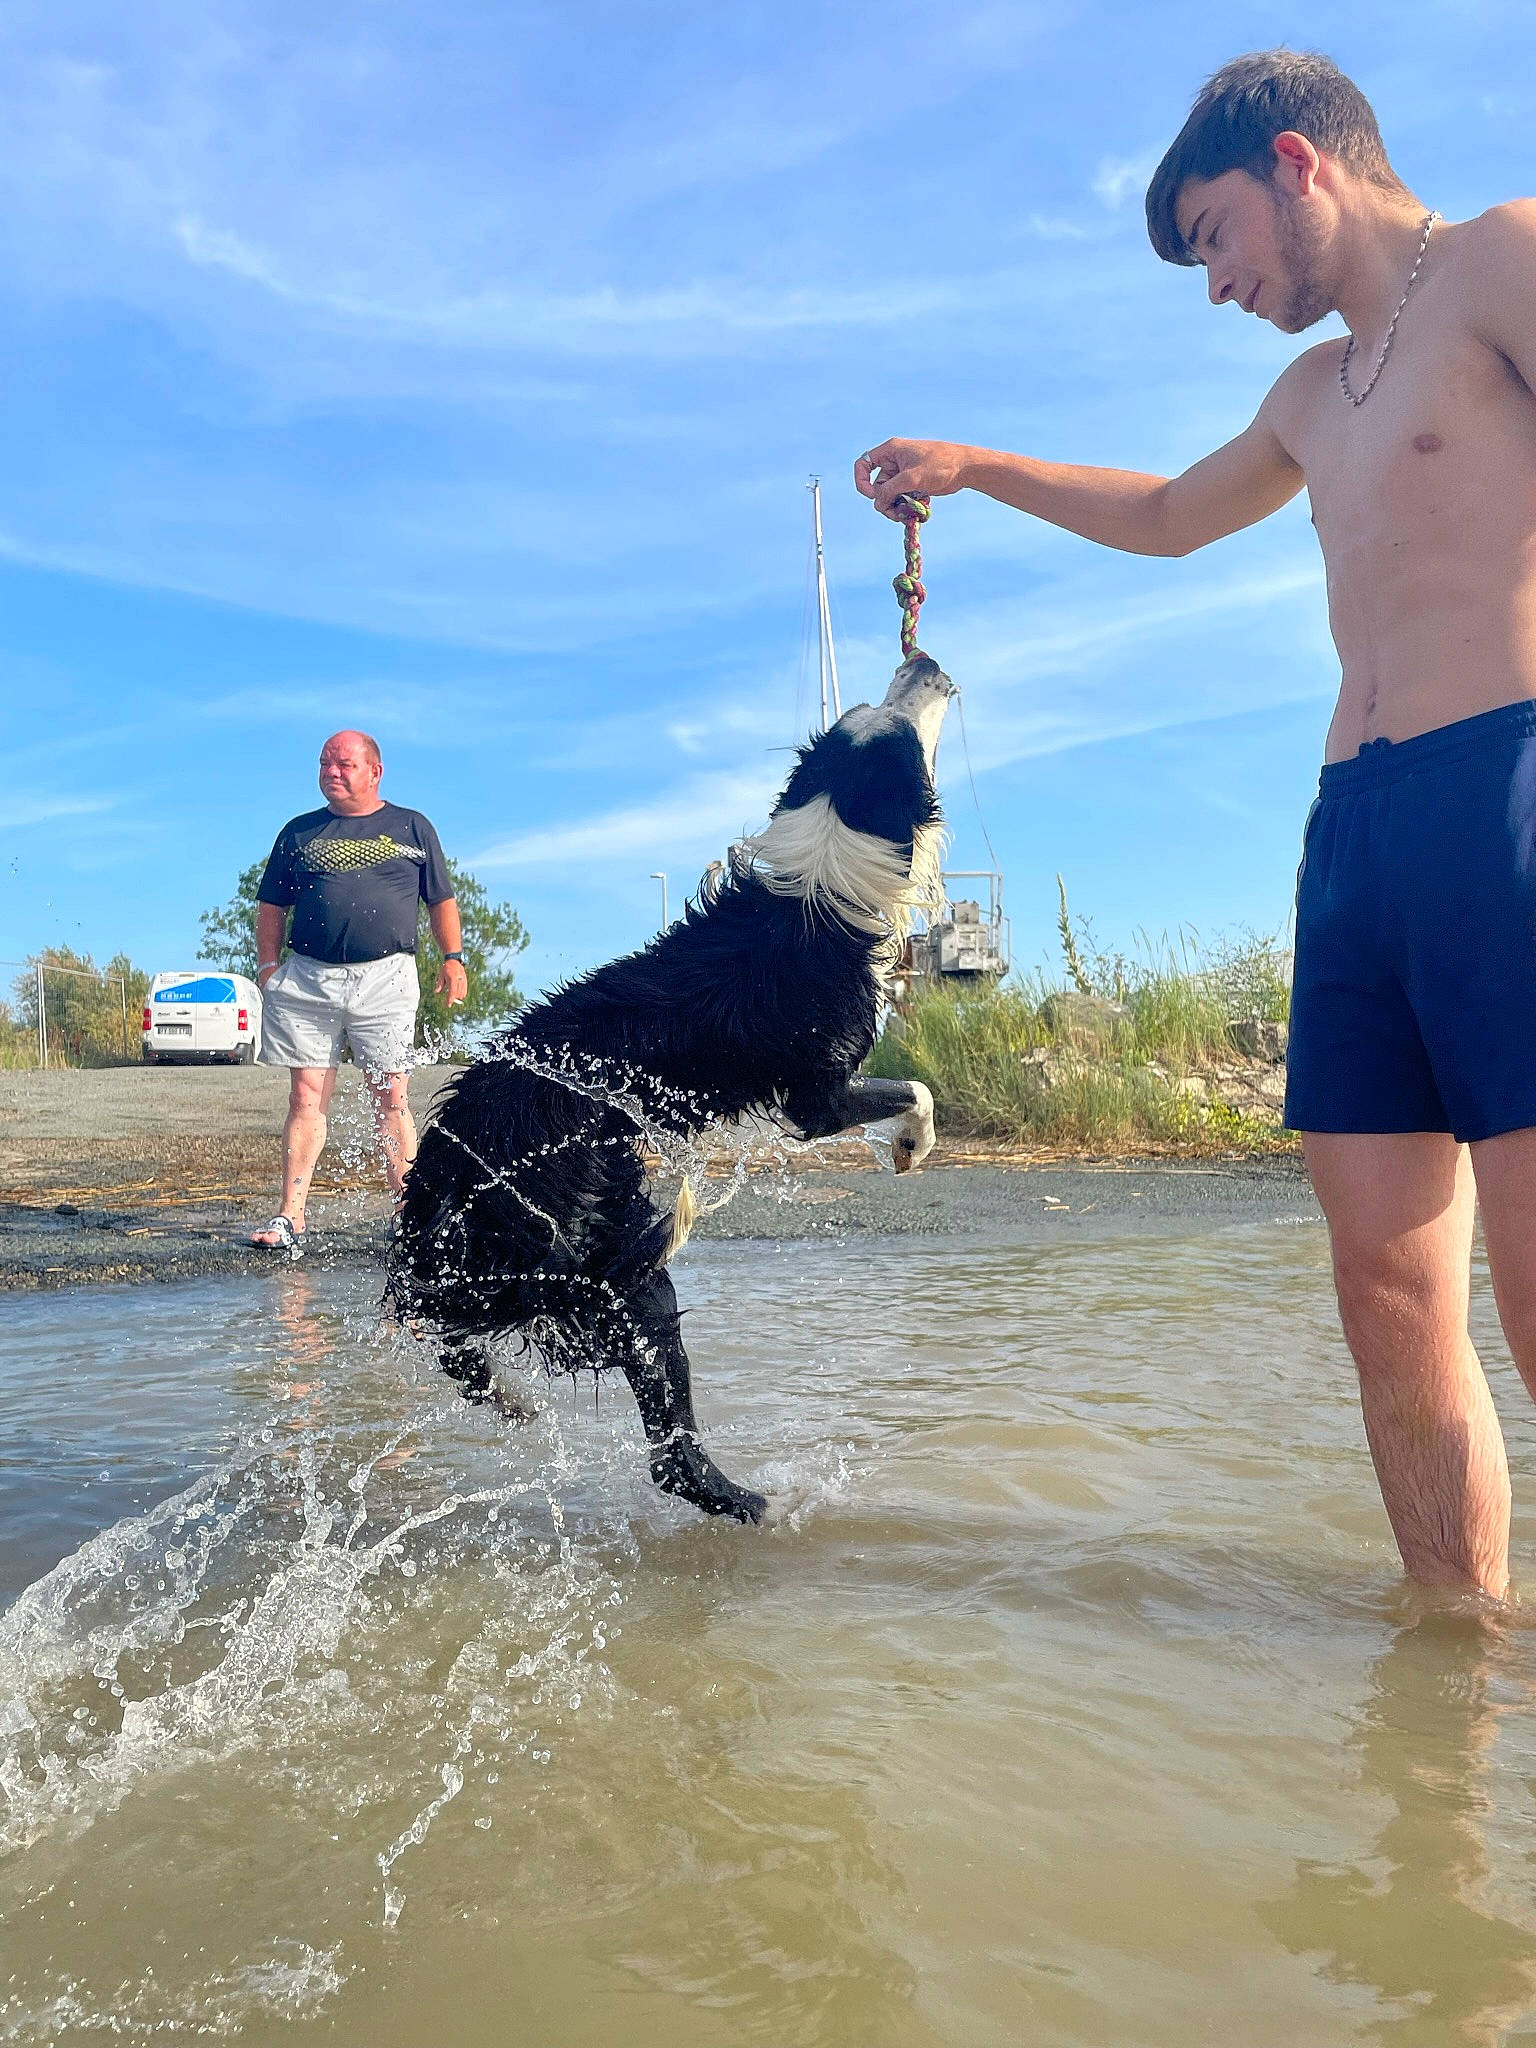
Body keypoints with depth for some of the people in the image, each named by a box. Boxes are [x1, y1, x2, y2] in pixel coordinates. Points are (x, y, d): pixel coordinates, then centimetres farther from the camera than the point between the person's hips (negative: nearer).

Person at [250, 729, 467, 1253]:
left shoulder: (411, 828, 12)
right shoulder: (299, 832, 15)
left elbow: (442, 900, 15)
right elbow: (271, 907, 15)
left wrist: (453, 958, 6)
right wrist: (267, 965, 3)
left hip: (386, 978, -1)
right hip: (307, 979, 1)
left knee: (391, 1101, 0)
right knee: (306, 1099, -2)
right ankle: (290, 1219, -1)